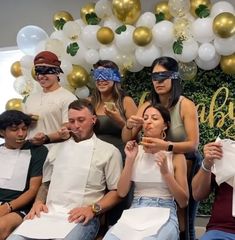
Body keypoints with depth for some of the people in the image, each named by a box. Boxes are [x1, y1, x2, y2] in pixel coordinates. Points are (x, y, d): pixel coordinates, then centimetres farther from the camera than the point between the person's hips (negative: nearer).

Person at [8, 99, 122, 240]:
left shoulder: (109, 151, 5)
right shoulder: (57, 149, 20)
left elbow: (117, 191, 3)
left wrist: (93, 209, -12)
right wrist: (38, 202, 5)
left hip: (81, 217, -4)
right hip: (48, 214, 4)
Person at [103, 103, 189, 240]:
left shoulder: (175, 155, 1)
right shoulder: (135, 151, 9)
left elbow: (183, 202, -1)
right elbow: (122, 193, 3)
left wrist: (165, 172, -13)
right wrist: (130, 160, -6)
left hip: (164, 214, -2)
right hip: (135, 212, 2)